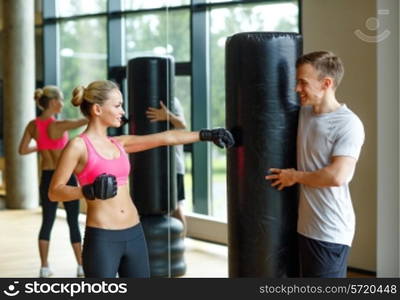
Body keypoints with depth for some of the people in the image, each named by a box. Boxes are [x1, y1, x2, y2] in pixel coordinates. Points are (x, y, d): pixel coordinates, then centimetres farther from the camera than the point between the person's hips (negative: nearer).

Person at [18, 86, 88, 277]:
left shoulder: (32, 125, -2)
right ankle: (81, 266, 11)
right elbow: (85, 121, -24)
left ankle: (44, 267, 14)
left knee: (47, 222, 13)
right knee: (73, 222, 5)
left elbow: (22, 150, 3)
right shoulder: (58, 126, -20)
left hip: (47, 177, 5)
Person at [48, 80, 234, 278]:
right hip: (102, 239, -7)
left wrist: (205, 135, 11)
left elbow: (165, 138, 13)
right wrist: (88, 191, -25)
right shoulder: (78, 145, -7)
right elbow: (54, 191, -9)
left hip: (134, 235, 7)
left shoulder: (118, 144, 11)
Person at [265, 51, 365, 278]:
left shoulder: (348, 124, -17)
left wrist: (294, 176, -12)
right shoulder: (303, 113, 7)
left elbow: (336, 176, -26)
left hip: (331, 231, -8)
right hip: (306, 225, 8)